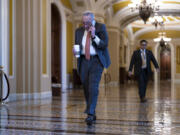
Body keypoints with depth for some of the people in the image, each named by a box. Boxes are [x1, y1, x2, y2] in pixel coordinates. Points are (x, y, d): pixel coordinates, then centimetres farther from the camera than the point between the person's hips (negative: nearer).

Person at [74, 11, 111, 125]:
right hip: (84, 62, 5)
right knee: (86, 89, 6)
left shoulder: (101, 28, -2)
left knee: (93, 87, -18)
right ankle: (93, 114, 19)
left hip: (96, 61, -4)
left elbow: (105, 45, -8)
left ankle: (90, 114, -18)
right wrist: (75, 50, -4)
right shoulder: (79, 30, 10)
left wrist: (94, 36, -19)